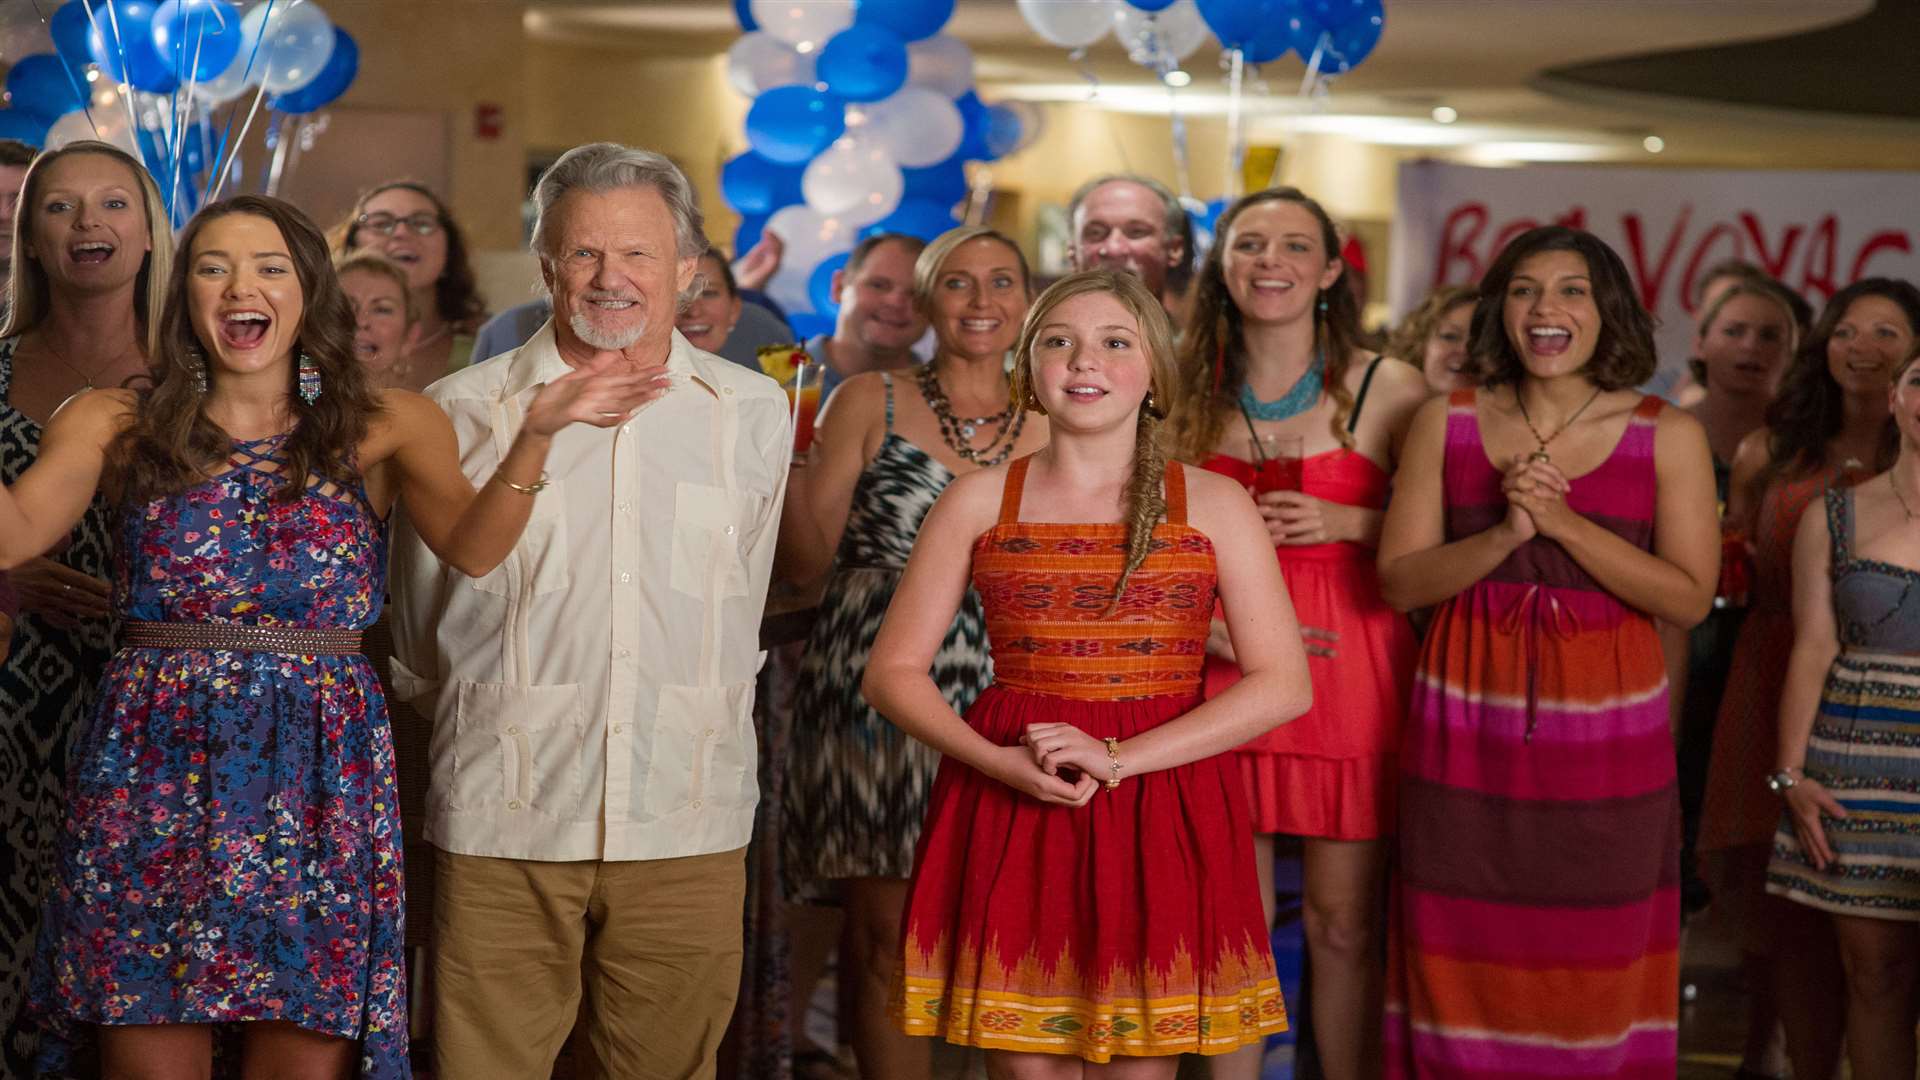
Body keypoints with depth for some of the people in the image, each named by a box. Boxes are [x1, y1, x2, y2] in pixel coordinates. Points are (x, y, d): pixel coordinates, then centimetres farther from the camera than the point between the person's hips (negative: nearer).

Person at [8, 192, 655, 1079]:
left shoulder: (384, 430, 5)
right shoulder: (119, 425, 6)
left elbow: (473, 547, -11)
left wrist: (537, 434, -27)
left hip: (320, 782, 0)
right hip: (153, 776, 0)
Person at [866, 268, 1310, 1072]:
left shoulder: (1214, 505, 4)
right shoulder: (978, 502, 6)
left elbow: (1283, 684, -3)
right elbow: (893, 671, 5)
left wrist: (1120, 757, -14)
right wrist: (999, 762, -13)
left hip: (1161, 811, 0)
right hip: (1008, 815, 0)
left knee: (1139, 1059, 2)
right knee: (1024, 1061, 2)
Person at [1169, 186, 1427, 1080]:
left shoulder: (1388, 389, -1)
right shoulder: (1188, 394, 8)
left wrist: (1346, 524, -12)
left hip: (1350, 668, -2)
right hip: (1223, 670, 2)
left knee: (1344, 924, 2)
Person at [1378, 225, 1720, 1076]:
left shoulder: (1668, 437, 1)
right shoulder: (1446, 423, 5)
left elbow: (1689, 598, -6)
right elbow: (1400, 580, 0)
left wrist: (1563, 521, -15)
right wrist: (1505, 534, -16)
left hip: (1604, 734, -1)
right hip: (1467, 733, 1)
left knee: (1594, 965, 3)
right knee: (1465, 955, 3)